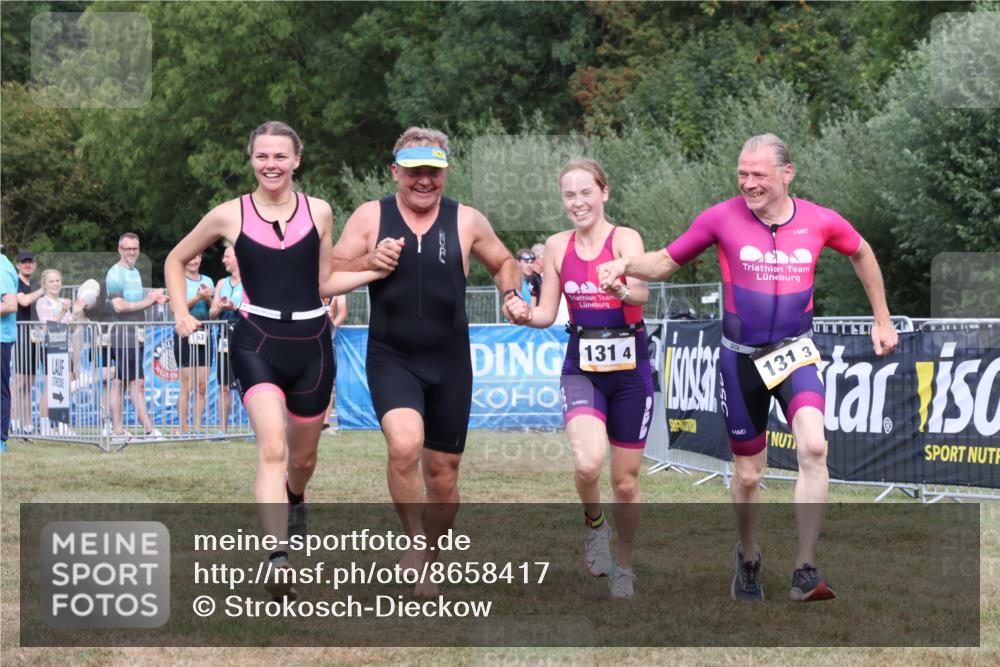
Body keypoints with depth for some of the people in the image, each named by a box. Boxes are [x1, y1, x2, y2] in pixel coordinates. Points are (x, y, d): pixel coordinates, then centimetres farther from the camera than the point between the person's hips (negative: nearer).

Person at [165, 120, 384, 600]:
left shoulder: (318, 212, 6)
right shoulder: (230, 216, 1)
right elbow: (176, 260, 15)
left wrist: (377, 271, 2)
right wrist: (181, 314, 4)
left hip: (311, 343, 3)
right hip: (257, 343, -3)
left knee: (302, 454, 17)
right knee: (272, 448, -23)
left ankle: (294, 498, 54)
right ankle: (278, 560, -32)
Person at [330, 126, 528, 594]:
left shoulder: (467, 221, 3)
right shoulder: (370, 217, 0)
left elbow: (504, 264, 19)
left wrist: (511, 295, -2)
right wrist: (368, 262, -17)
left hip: (449, 362, 2)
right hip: (391, 359, -2)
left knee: (443, 472, 8)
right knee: (405, 445, -27)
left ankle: (429, 564, 30)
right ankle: (413, 541, -4)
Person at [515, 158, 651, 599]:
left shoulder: (625, 239, -8)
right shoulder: (557, 246, 4)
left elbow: (641, 292, -26)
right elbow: (547, 313, 8)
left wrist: (624, 291, -49)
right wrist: (524, 314, -14)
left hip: (630, 369, -1)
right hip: (582, 368, 1)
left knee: (626, 481, 7)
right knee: (587, 463, -25)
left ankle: (623, 567, 29)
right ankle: (595, 524, 7)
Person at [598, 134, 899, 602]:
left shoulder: (820, 222, -5)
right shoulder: (723, 218, -9)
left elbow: (861, 253, 16)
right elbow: (666, 263, 2)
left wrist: (882, 319, 18)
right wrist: (626, 265, -19)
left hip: (795, 353, 0)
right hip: (741, 357, 0)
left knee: (813, 447, -24)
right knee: (748, 472, 8)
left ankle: (805, 572, -18)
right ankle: (748, 560, 36)